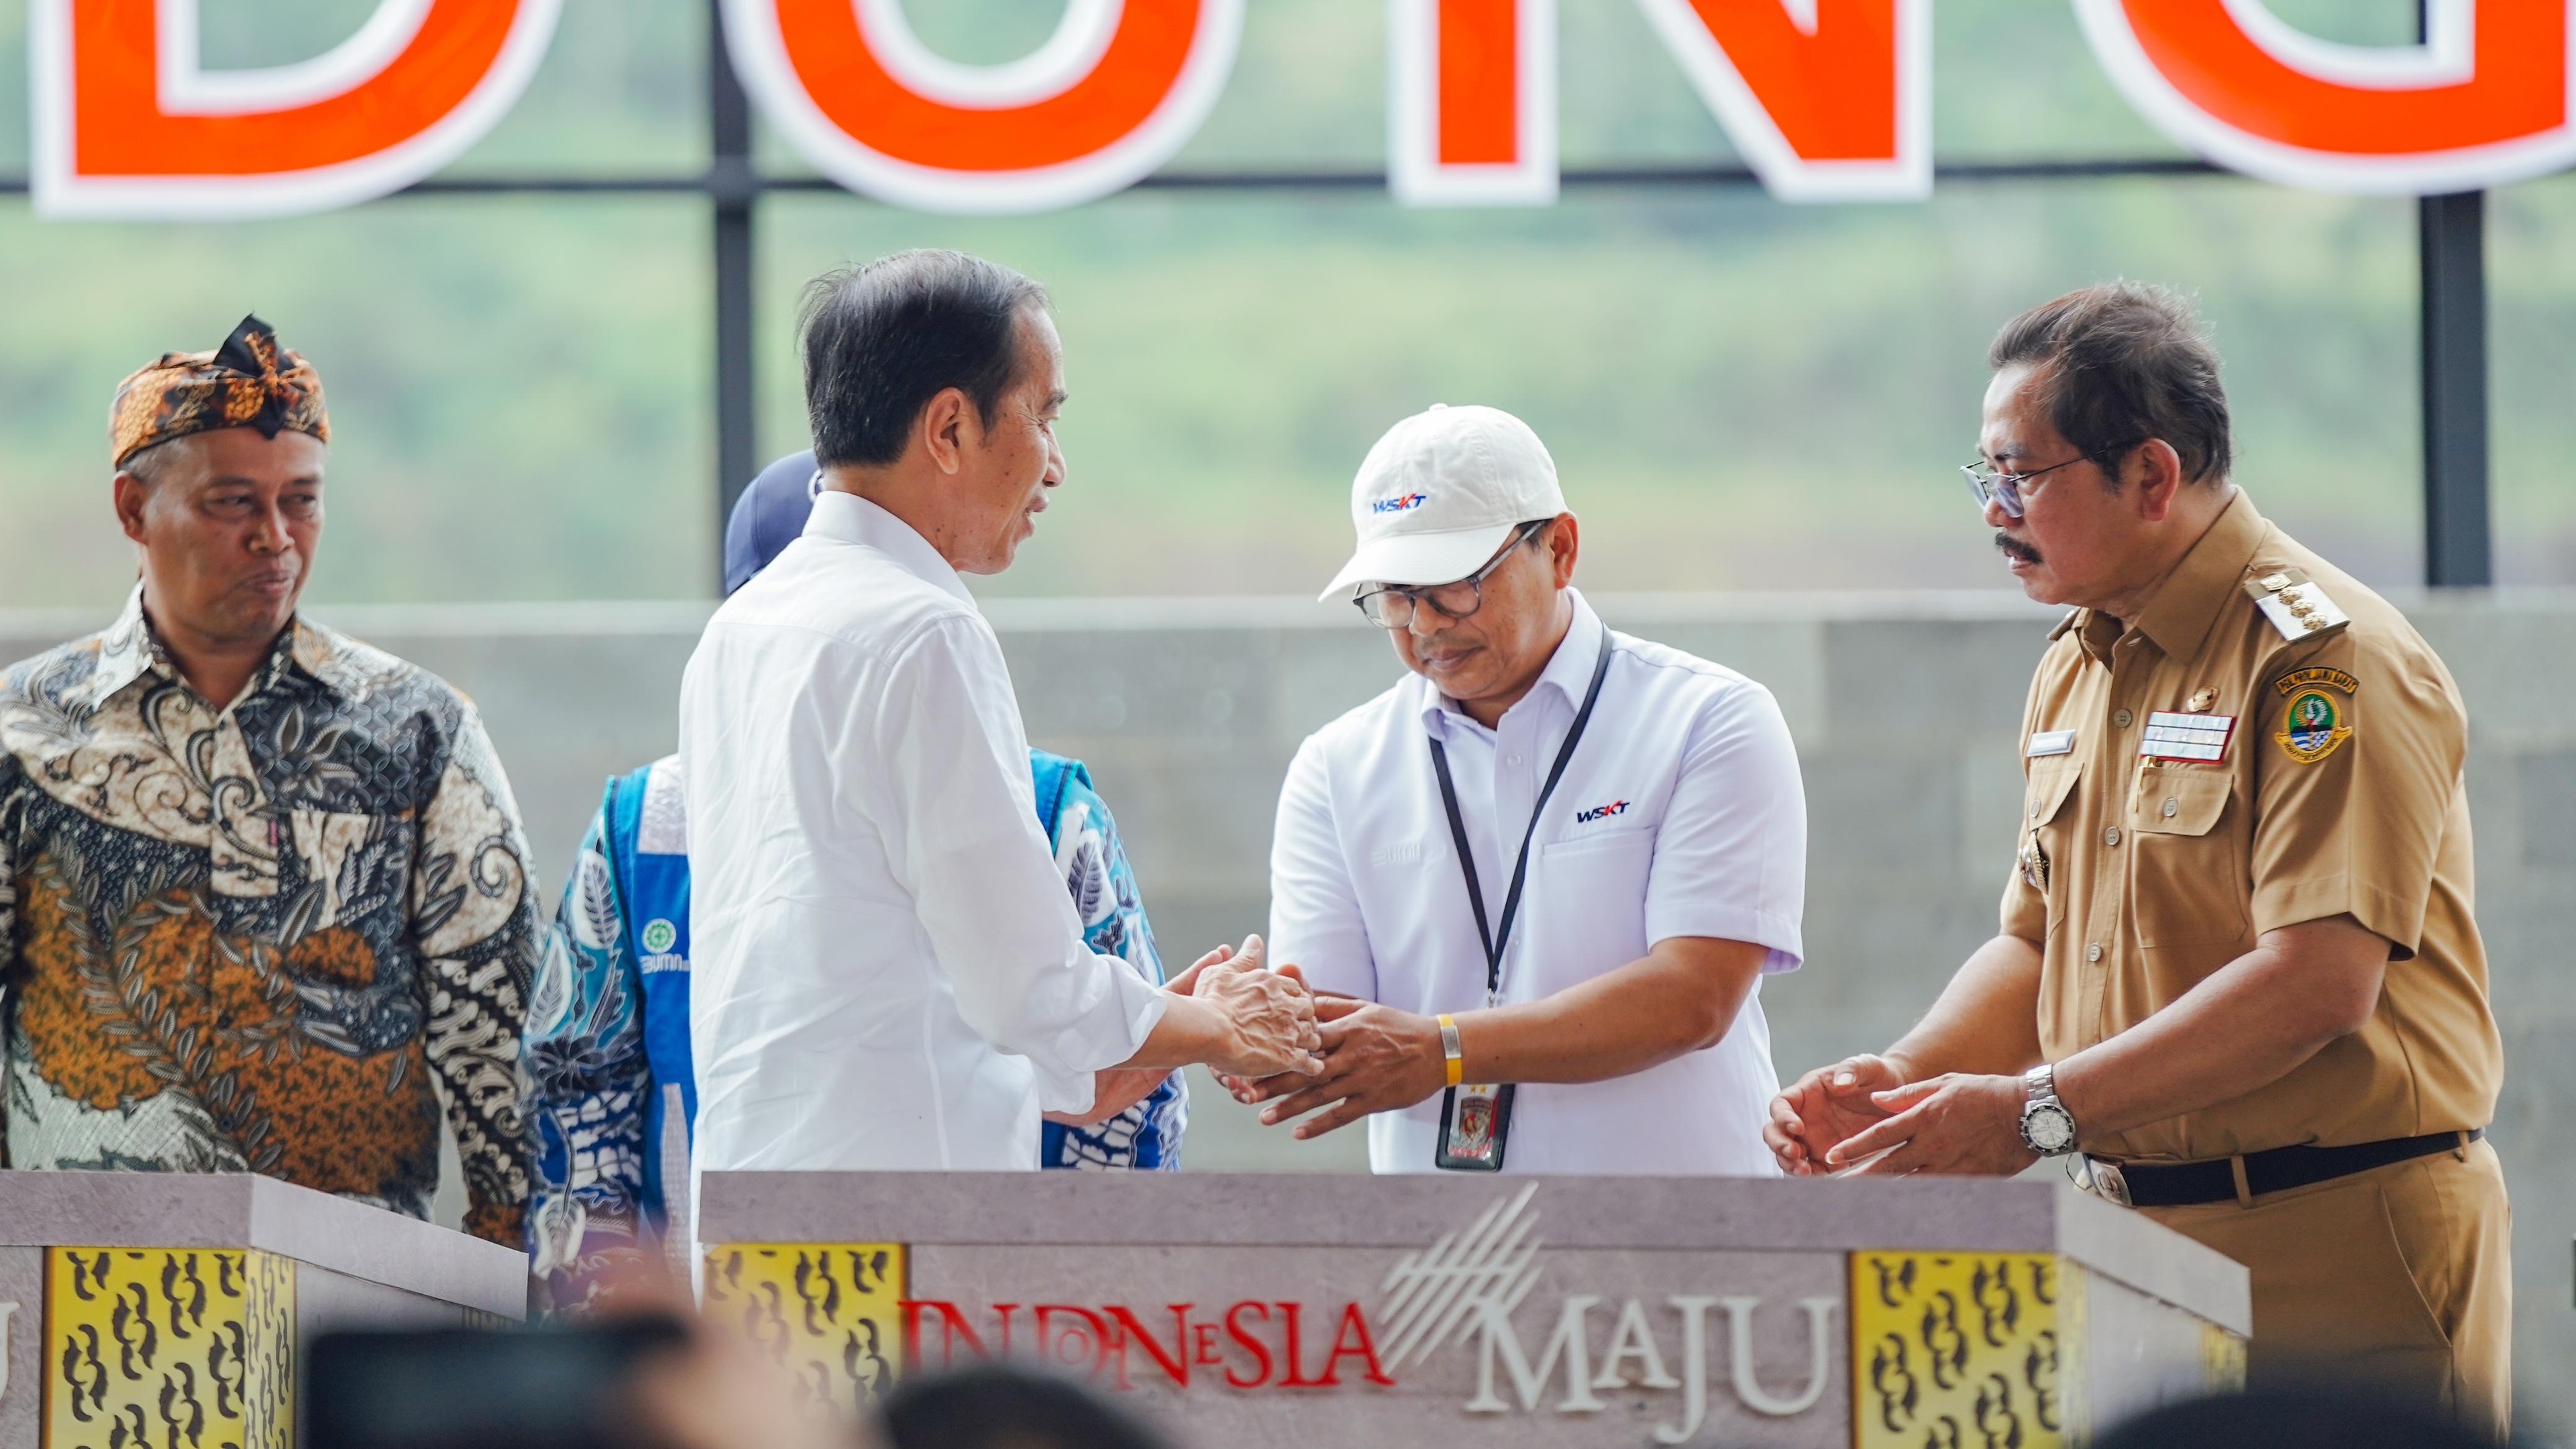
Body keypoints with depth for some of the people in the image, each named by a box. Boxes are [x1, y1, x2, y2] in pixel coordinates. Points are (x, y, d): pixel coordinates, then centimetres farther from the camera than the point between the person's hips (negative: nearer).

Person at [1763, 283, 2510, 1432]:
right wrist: (1902, 1084, 0)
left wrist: (2037, 1111, -23)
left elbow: (2317, 984, -22)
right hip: (2139, 1249, 8)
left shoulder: (2328, 661, -13)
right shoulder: (2077, 670, 15)